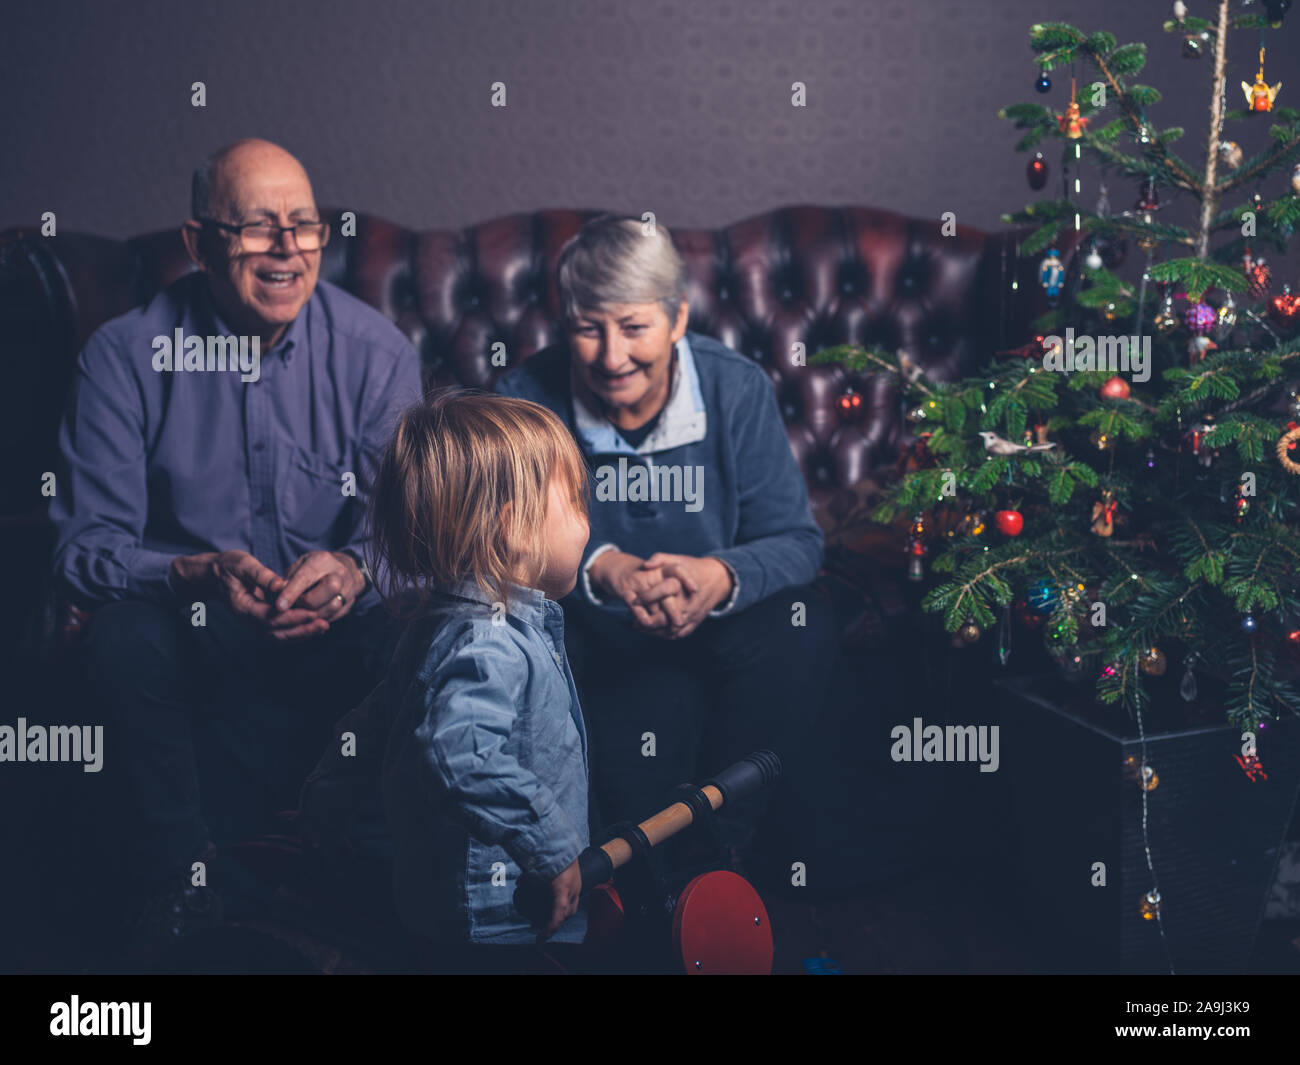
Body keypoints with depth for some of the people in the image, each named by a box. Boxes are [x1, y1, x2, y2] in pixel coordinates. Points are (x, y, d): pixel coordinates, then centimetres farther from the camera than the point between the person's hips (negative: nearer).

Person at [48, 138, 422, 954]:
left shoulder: (376, 351, -2)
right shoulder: (126, 355, -5)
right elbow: (86, 544, -10)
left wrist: (353, 568, -28)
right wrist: (201, 574, -30)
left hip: (334, 631, 1)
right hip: (191, 630, -1)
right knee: (122, 635, -33)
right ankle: (180, 888, -12)